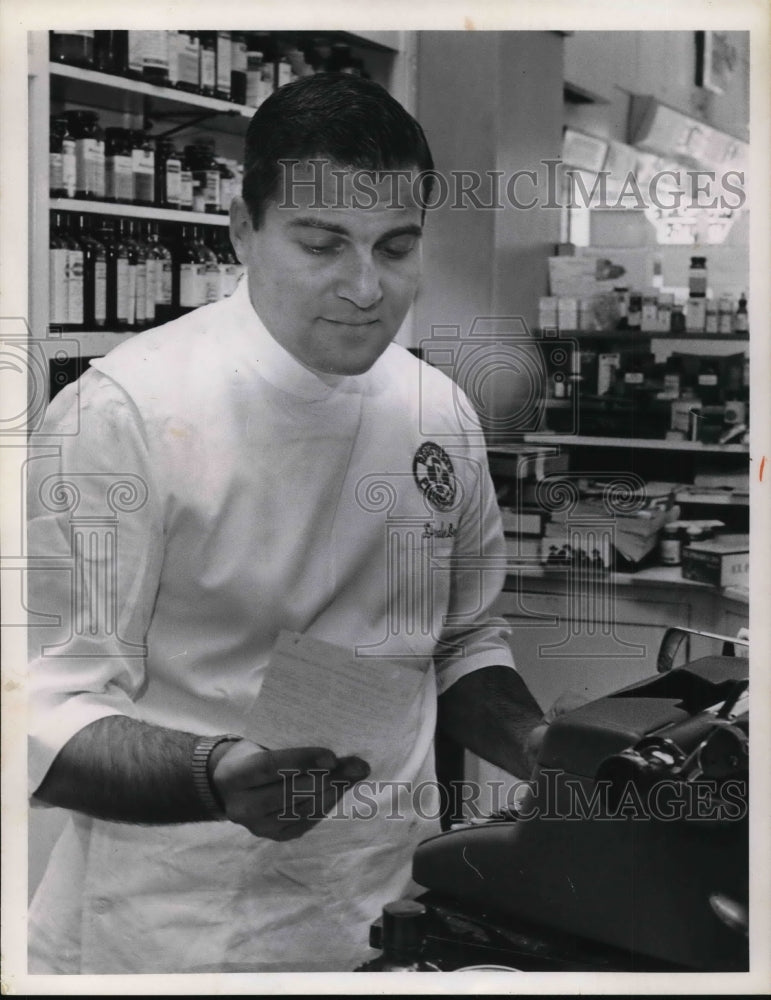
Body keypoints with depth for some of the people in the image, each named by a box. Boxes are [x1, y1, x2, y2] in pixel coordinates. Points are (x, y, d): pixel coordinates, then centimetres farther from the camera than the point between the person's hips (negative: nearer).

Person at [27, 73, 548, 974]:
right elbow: (51, 714, -17)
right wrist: (218, 778, -33)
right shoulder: (124, 412, -17)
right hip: (174, 931, -5)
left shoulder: (439, 412, 1)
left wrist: (554, 760, -4)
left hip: (393, 905, 5)